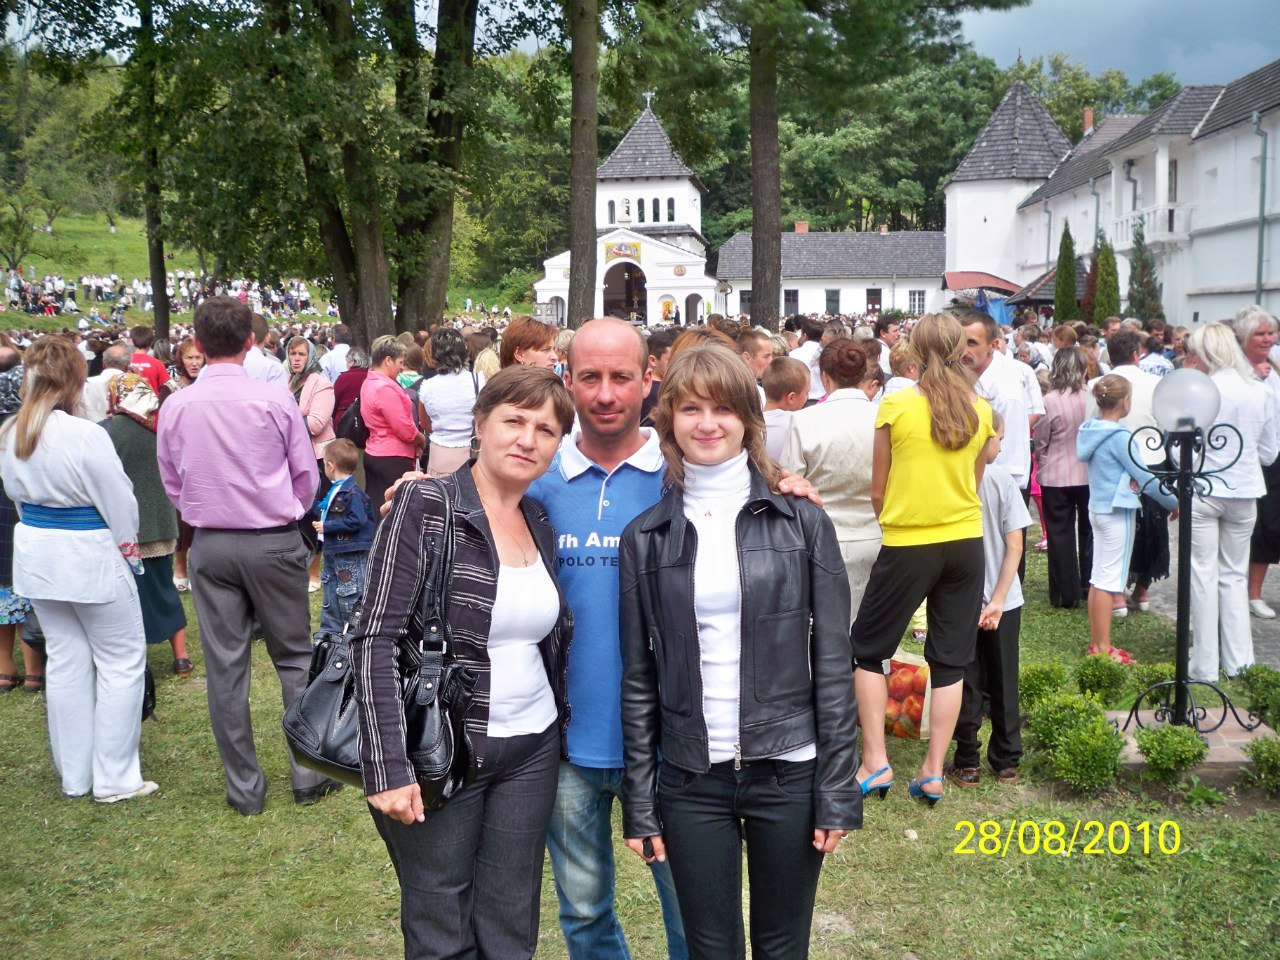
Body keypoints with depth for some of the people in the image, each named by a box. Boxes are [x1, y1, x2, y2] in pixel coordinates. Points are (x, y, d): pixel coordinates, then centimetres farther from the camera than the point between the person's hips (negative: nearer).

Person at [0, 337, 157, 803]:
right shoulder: (84, 435, -22)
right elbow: (119, 502, -13)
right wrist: (128, 550, 3)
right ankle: (115, 778, 9)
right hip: (91, 557, -7)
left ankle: (73, 775, 25)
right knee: (121, 660, 6)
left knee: (64, 660, 16)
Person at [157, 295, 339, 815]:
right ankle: (309, 775, 14)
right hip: (274, 541, -2)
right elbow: (307, 475, -1)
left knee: (225, 666, 8)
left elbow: (172, 483, 7)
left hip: (210, 544, 2)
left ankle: (244, 789, 15)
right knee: (294, 658, 10)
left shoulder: (176, 406, -4)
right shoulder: (275, 399, -11)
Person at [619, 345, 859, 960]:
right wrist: (639, 804, 2)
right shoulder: (645, 538, 2)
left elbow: (832, 662, -1)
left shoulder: (802, 522, -1)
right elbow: (639, 678, 4)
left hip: (788, 774, -1)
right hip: (691, 780, 1)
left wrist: (839, 790, -5)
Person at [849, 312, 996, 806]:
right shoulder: (980, 410, 1)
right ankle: (933, 770, 13)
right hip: (966, 542, 4)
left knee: (868, 650, 11)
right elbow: (975, 483, 12)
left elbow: (877, 490, -2)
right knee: (950, 659, 10)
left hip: (907, 543, -3)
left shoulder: (895, 406, -9)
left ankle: (875, 761, 8)